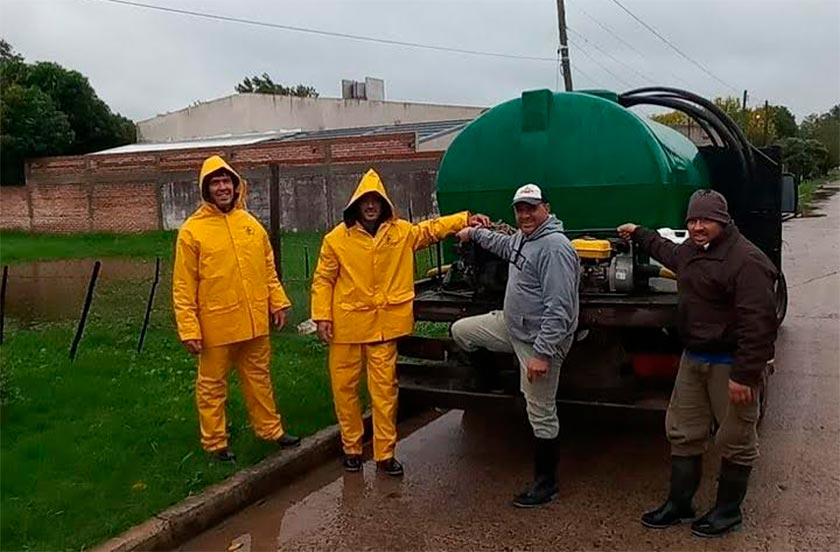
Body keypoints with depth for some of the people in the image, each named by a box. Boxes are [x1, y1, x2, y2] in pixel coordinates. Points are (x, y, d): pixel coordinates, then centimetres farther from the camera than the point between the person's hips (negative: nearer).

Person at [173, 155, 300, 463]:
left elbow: (268, 269, 13)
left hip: (255, 322, 4)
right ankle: (215, 443, 25)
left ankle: (269, 429, 33)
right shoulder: (192, 230, -7)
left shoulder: (250, 224, 6)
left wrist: (278, 302, 7)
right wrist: (189, 329, -12)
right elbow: (183, 286, -8)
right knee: (212, 386, 9)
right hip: (216, 325, -4)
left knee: (259, 379, 17)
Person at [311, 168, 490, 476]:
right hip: (346, 324, -1)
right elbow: (323, 280, 0)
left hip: (383, 325, 1)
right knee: (344, 388, 7)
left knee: (384, 390, 3)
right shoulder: (336, 239, -4)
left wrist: (466, 219, 12)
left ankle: (385, 454, 15)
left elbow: (432, 229, 19)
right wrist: (322, 316, -7)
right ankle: (351, 448, 24)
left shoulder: (401, 232, 3)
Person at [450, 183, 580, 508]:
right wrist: (473, 233, 44)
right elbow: (503, 244, 36)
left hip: (538, 338, -9)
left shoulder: (554, 247, -23)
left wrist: (543, 353, -29)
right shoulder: (522, 238, 8)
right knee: (461, 331, 17)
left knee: (541, 413, 1)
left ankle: (546, 483, 16)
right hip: (510, 325, 9)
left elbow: (558, 308, -28)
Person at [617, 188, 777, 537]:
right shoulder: (691, 249, 9)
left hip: (730, 364, -9)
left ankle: (728, 510, 25)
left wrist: (745, 375, -26)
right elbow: (670, 253, 36)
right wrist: (639, 235, 42)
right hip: (694, 358, 9)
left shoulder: (746, 260, -21)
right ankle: (679, 504, 28)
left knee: (735, 442, 8)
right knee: (683, 433, 15)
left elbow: (758, 322, -25)